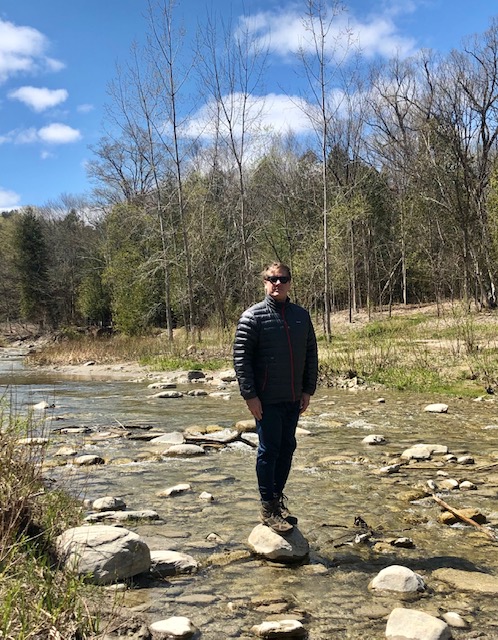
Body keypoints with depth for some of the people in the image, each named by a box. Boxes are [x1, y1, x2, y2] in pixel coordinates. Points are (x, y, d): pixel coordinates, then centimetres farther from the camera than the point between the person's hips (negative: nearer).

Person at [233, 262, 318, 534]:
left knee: (287, 448, 13)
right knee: (269, 450, 1)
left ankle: (277, 495, 29)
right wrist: (250, 395, -14)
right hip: (267, 400, -5)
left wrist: (308, 389, 7)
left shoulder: (301, 315, 7)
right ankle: (268, 507, 12)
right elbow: (241, 358, -11)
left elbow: (311, 354, 12)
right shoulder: (252, 317, -8)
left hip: (293, 399, 5)